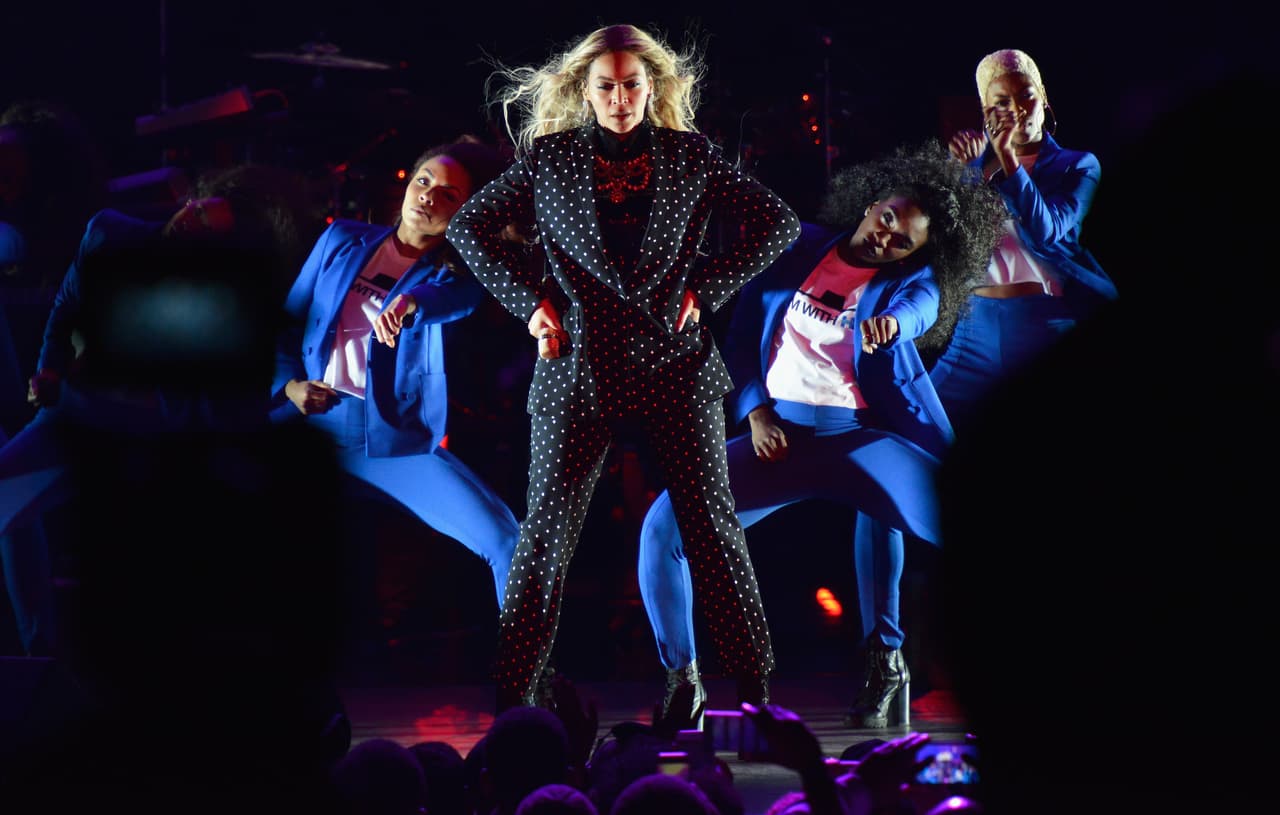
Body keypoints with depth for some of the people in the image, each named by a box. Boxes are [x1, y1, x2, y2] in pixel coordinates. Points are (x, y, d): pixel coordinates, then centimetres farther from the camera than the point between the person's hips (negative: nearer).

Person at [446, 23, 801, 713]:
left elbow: (778, 223, 9)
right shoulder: (548, 157, 5)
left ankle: (756, 687, 9)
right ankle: (511, 693, 4)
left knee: (712, 525, 2)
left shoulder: (692, 156, 5)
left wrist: (704, 288, 0)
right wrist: (530, 300, 1)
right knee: (548, 528, 0)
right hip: (579, 366, 0)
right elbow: (468, 227, 11)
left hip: (674, 365, 0)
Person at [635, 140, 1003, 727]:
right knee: (664, 525, -14)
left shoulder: (911, 279, 4)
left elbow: (921, 304, -21)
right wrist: (755, 411, 0)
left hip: (862, 437, -2)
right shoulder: (800, 246, 10)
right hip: (778, 435, 2)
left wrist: (893, 319, -46)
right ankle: (682, 678, 2)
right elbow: (743, 330, 14)